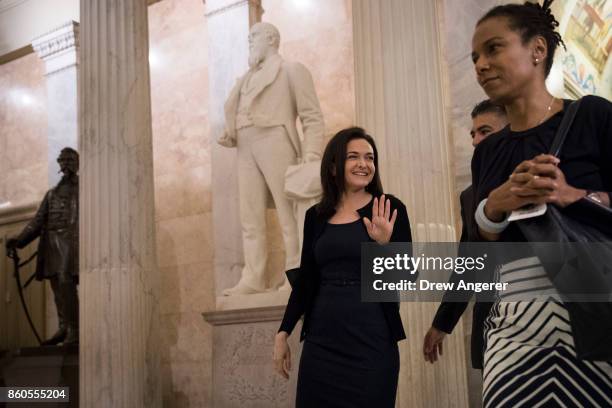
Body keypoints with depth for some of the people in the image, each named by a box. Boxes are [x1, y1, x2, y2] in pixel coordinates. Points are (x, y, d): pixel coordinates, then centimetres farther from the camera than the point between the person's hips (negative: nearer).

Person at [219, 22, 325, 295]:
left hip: (276, 144, -6)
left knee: (290, 215, -8)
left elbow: (312, 117, 1)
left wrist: (311, 156, -14)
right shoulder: (245, 80, 30)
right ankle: (253, 279, -2)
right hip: (246, 151, 6)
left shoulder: (292, 70, 11)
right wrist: (230, 137, 5)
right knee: (251, 220, -1)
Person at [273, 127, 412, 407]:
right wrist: (283, 332, 8)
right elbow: (305, 279, 12)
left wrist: (383, 244, -21)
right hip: (321, 340, 3)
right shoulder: (316, 216, 7)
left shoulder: (389, 209, -2)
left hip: (371, 340, -3)